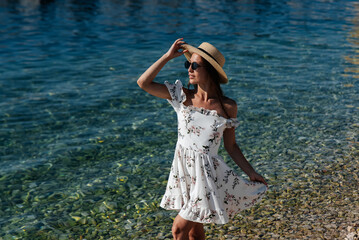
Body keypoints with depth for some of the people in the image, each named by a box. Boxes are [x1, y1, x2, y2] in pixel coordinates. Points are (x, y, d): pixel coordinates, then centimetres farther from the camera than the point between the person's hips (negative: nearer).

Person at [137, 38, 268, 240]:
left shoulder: (227, 107, -7)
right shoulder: (183, 96, -2)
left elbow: (231, 145, 2)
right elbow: (144, 83, -8)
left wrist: (251, 173, 2)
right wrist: (168, 56, -8)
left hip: (207, 173, -3)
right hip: (183, 170, 3)